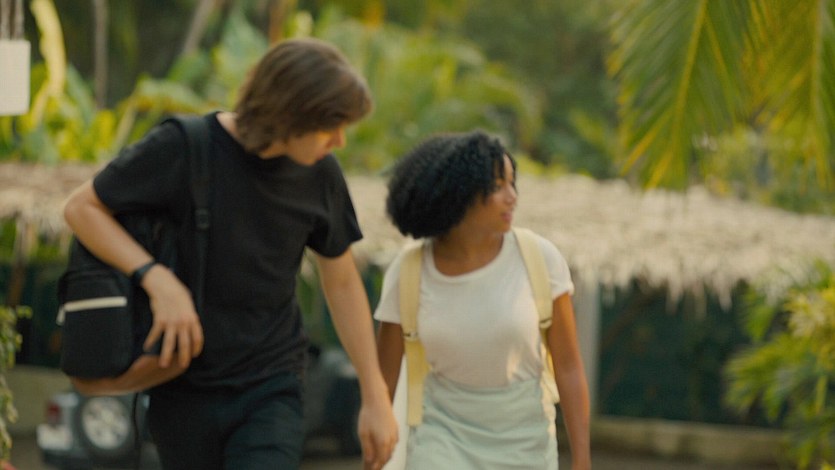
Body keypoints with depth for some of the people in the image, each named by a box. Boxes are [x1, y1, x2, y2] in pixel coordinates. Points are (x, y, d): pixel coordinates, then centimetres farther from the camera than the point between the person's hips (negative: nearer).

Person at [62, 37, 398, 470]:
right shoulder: (181, 149, -14)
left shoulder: (319, 175, -3)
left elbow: (342, 283, 9)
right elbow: (81, 208, -6)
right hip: (184, 391, -1)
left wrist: (376, 397, 10)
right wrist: (159, 281, -20)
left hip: (272, 390, 1)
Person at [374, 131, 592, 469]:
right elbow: (383, 378, -4)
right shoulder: (407, 272, -13)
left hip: (522, 441, 1)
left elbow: (568, 366, -9)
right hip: (445, 435, -1)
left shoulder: (539, 258, -15)